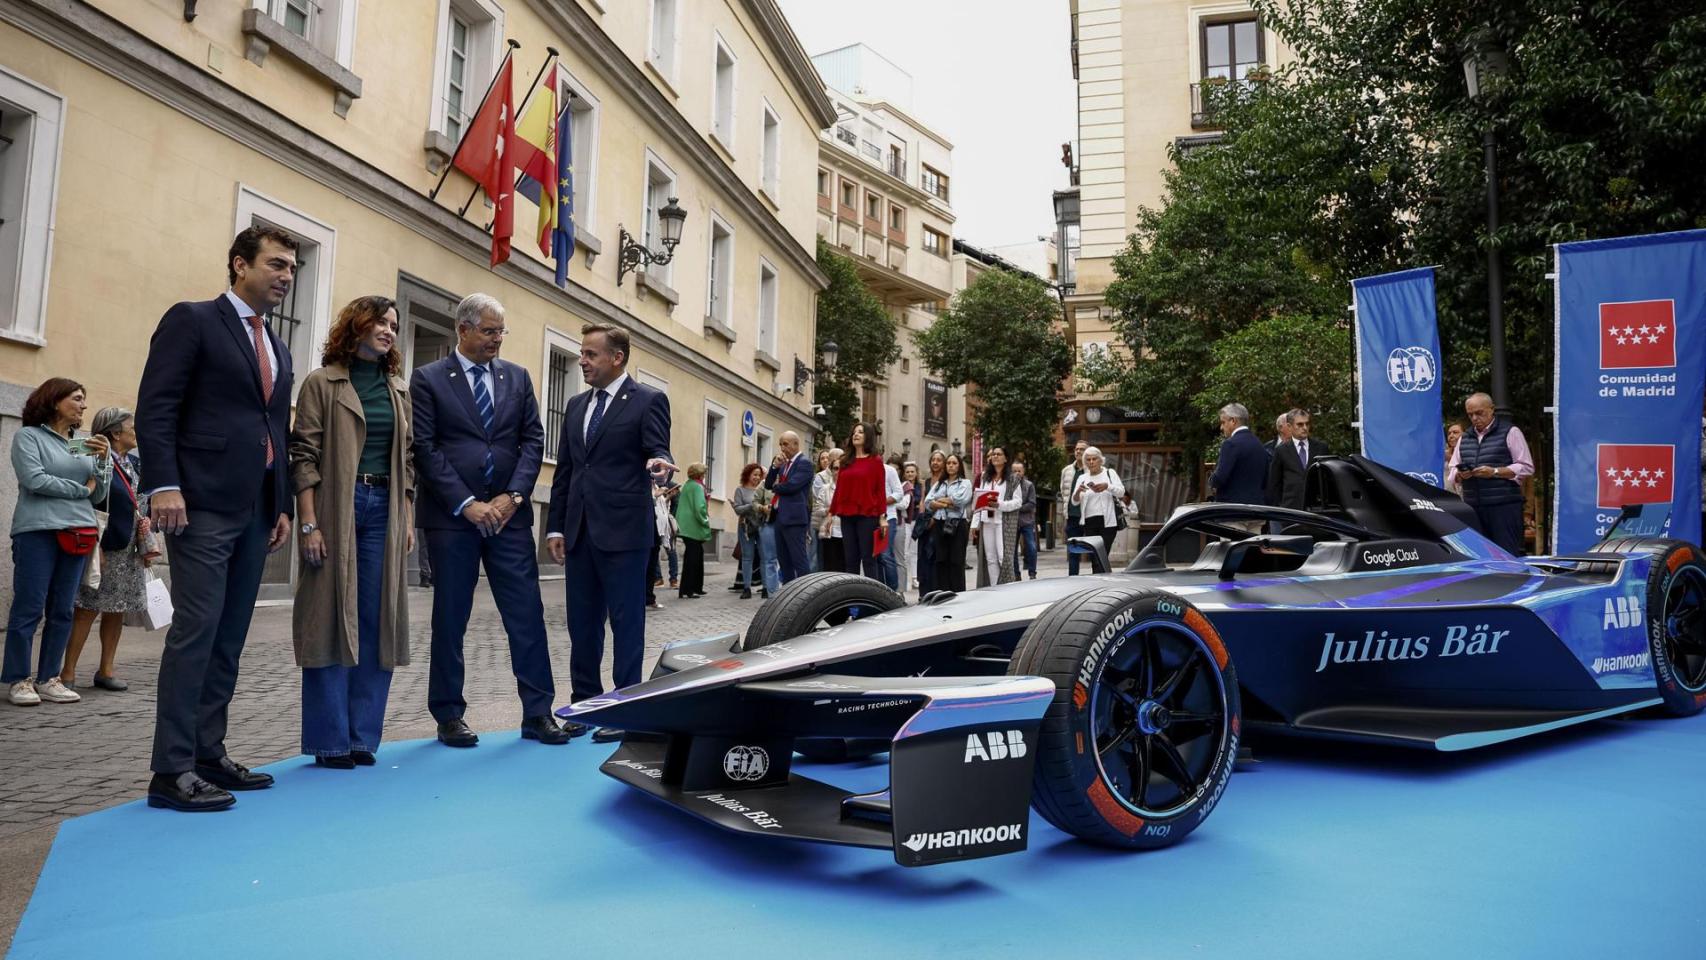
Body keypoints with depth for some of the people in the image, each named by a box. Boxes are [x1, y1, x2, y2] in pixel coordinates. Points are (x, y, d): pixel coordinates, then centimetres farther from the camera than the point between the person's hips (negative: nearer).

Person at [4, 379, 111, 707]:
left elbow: (98, 496, 14)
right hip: (37, 532, -5)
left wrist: (104, 459, -1)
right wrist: (80, 489, -1)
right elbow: (34, 479, -12)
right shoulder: (29, 436, 1)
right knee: (29, 608, -2)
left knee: (62, 610, 6)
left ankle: (48, 678, 13)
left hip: (77, 534, 5)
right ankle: (19, 680, 7)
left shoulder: (85, 445, 16)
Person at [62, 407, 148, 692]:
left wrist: (147, 544, 8)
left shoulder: (134, 464, 14)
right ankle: (68, 673, 3)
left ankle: (106, 670, 17)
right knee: (87, 610, -4)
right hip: (104, 549, -7)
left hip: (130, 552, 7)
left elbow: (145, 505, 19)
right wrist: (95, 547, -18)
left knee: (117, 611, 10)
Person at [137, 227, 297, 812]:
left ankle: (209, 754, 15)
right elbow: (154, 408, -9)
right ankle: (172, 769, -4)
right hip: (203, 504, -7)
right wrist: (163, 485, -19)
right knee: (196, 628, -9)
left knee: (229, 637, 8)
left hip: (255, 511, 7)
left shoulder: (279, 351, 21)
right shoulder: (192, 320, 0)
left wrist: (283, 506, 14)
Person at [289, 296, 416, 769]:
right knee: (331, 619, -1)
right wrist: (308, 524, -11)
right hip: (336, 509, -4)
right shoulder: (322, 383, 1)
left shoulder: (398, 389, 16)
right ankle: (330, 740, 7)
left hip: (385, 511, 5)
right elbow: (304, 456, -4)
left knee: (376, 622, 4)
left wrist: (408, 519, 9)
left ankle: (363, 736, 13)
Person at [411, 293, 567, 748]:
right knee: (450, 618, 6)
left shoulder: (517, 377, 11)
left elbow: (533, 440, 7)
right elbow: (425, 449, -6)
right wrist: (466, 504, -13)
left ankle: (538, 712, 7)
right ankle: (449, 715, 16)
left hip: (508, 512, 3)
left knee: (527, 613, 0)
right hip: (451, 515, -2)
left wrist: (512, 496, -7)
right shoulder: (428, 379, 1)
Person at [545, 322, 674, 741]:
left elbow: (657, 453, -11)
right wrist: (556, 526, 11)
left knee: (626, 622, 1)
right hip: (580, 532, 7)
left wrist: (659, 466, -36)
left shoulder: (649, 401, -3)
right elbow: (564, 470, 16)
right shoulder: (576, 406, 16)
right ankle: (585, 701, 24)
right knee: (582, 623, 12)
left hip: (623, 531, -6)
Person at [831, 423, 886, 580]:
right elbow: (839, 489, 14)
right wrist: (831, 513, 10)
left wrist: (882, 516, -9)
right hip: (847, 516, 5)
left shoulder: (875, 460, 1)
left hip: (867, 515, -5)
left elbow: (881, 489, -3)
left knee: (868, 558, -3)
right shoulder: (846, 461, 14)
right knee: (850, 559, 6)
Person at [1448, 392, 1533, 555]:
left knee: (1508, 554, -7)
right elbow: (1452, 469, 21)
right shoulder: (1465, 437, 19)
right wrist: (1460, 474, -2)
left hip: (1504, 506, -5)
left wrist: (1494, 472, -14)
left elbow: (1526, 467, -2)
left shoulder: (1510, 432, 3)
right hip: (1473, 508, 5)